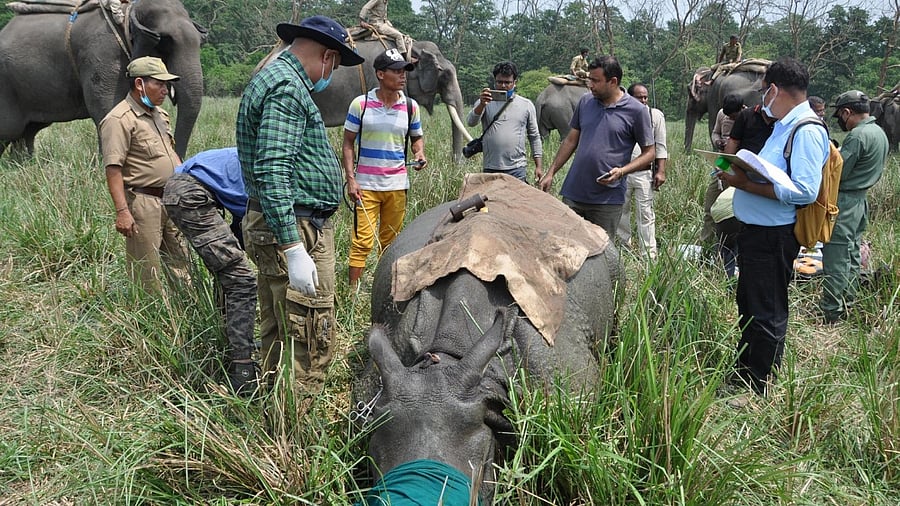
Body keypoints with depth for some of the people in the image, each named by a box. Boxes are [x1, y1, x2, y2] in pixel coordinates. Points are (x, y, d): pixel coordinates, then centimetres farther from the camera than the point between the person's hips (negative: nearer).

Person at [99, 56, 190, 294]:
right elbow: (113, 170, -18)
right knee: (146, 273, -1)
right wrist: (122, 211, -24)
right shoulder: (119, 120, -13)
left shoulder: (160, 114, 15)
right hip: (143, 202, -9)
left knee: (181, 263, 13)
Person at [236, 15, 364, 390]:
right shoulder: (288, 88, -15)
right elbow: (272, 173, -25)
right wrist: (294, 250, -26)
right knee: (310, 343, -7)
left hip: (271, 225, 11)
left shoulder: (271, 76, 19)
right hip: (296, 228, -11)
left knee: (276, 333, 17)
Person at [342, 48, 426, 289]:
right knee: (362, 241, -6)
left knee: (390, 242, 9)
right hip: (366, 184, -3)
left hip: (397, 185, 3)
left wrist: (419, 153, -5)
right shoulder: (360, 104, -3)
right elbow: (348, 144, 1)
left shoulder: (410, 106, 5)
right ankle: (352, 291, 1)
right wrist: (350, 179, -7)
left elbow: (417, 137, 18)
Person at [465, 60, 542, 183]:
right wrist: (482, 104, -29)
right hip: (490, 168, 0)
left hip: (516, 169, 0)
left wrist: (538, 166, 9)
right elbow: (470, 122, -10)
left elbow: (534, 136, 13)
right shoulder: (485, 102, 6)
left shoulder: (526, 105, 9)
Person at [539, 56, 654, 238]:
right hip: (573, 194, 4)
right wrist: (550, 173, 10)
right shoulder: (585, 102, 8)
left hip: (608, 199, -4)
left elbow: (649, 153, 0)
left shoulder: (637, 111, -4)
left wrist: (621, 171, -16)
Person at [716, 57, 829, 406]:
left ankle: (758, 390, 16)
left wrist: (747, 184, -24)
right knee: (748, 306, 21)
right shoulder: (785, 126, 12)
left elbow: (805, 192, -26)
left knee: (766, 314, 3)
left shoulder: (807, 131, -18)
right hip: (755, 231, 10)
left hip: (773, 236, -10)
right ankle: (742, 373, 37)